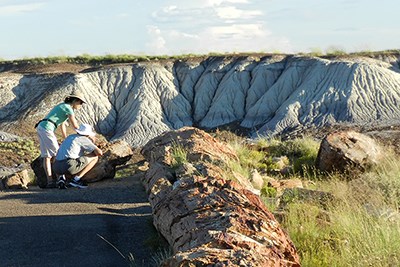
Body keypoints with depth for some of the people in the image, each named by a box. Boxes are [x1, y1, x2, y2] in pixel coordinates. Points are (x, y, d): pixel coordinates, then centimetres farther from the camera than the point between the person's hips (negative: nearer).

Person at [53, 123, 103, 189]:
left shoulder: (70, 137, 27)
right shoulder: (85, 139, 6)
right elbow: (99, 152, -1)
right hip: (69, 166, -7)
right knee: (95, 157, 6)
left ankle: (62, 178, 11)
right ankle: (76, 179, -1)